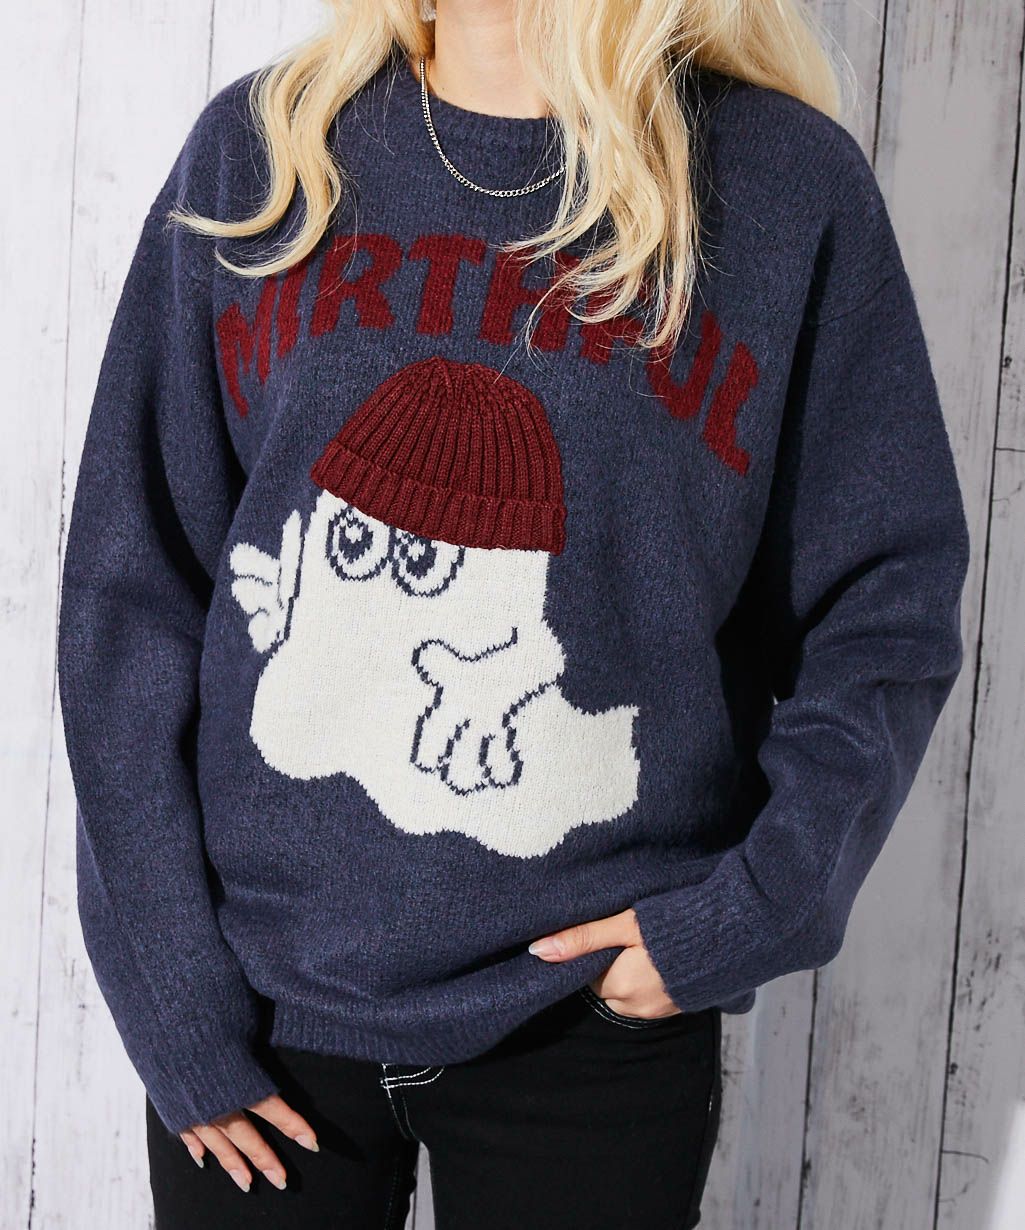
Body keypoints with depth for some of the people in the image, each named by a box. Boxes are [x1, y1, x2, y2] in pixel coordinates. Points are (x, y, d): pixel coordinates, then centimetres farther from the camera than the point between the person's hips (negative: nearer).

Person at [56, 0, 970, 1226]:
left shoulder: (793, 182, -6)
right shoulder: (252, 153, -2)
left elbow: (885, 609, 0)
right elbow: (129, 594, -1)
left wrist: (758, 909, -11)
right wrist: (173, 1009, -4)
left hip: (599, 1032, -1)